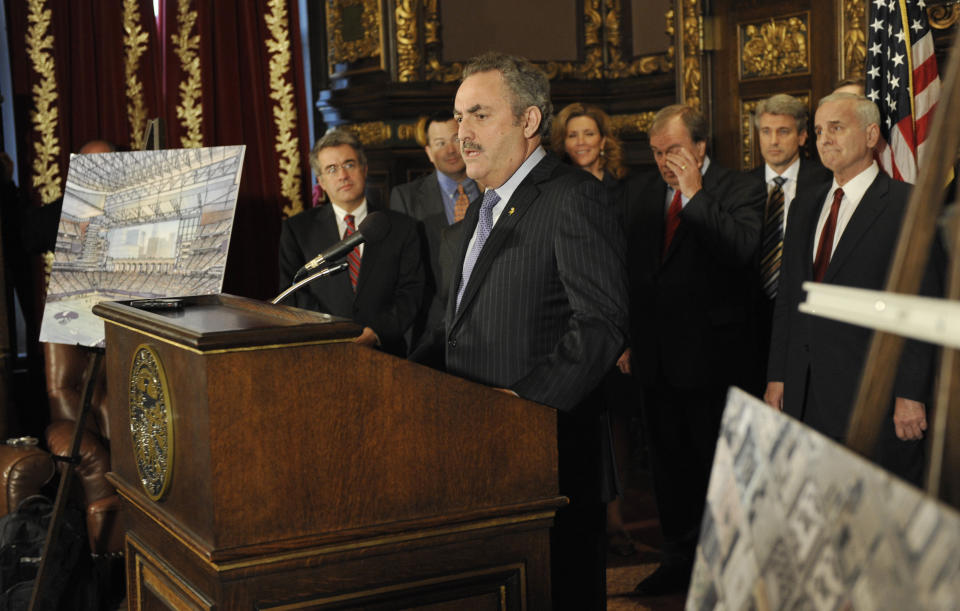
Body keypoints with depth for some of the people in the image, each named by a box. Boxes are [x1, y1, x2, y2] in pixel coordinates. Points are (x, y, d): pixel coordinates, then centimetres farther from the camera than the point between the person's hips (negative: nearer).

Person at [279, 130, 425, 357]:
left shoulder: (401, 227, 13)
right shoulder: (297, 229, 13)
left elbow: (410, 291, 7)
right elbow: (292, 293, 7)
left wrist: (378, 331, -10)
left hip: (384, 353, 1)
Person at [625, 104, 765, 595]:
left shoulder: (741, 190, -7)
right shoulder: (641, 191, 10)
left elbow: (740, 250, -25)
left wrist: (695, 193, -21)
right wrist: (625, 335, 10)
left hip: (712, 356, -5)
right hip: (656, 354, 6)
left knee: (717, 467, 4)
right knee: (668, 463, 15)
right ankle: (679, 559, 28)